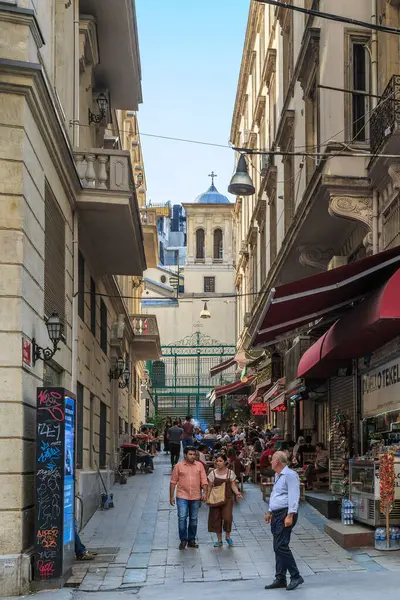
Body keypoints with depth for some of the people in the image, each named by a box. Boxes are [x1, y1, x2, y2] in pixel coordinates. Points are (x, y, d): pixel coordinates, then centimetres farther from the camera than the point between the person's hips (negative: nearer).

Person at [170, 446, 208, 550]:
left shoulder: (199, 465, 4)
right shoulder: (178, 466, 0)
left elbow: (204, 481, 4)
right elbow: (173, 482, 3)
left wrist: (205, 492, -9)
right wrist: (171, 496, 0)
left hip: (196, 497, 2)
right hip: (182, 496, -2)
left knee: (194, 519, 9)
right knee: (182, 518, -9)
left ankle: (191, 540, 20)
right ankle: (183, 540, 2)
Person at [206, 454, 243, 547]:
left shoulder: (230, 472, 1)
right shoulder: (213, 473, 3)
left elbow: (233, 485, 3)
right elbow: (210, 486, 6)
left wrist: (237, 493, -14)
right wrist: (207, 497, -4)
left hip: (227, 498, -2)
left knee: (227, 517, -12)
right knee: (216, 518, 2)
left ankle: (228, 536, 13)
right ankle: (219, 540, 16)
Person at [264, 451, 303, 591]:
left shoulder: (290, 475, -13)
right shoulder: (278, 476, 19)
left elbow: (294, 496, -19)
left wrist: (290, 515, -24)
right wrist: (270, 512, 31)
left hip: (285, 514, -10)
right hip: (277, 514, 10)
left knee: (281, 546, -14)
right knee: (278, 548, 9)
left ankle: (295, 577, -7)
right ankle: (280, 579, 14)